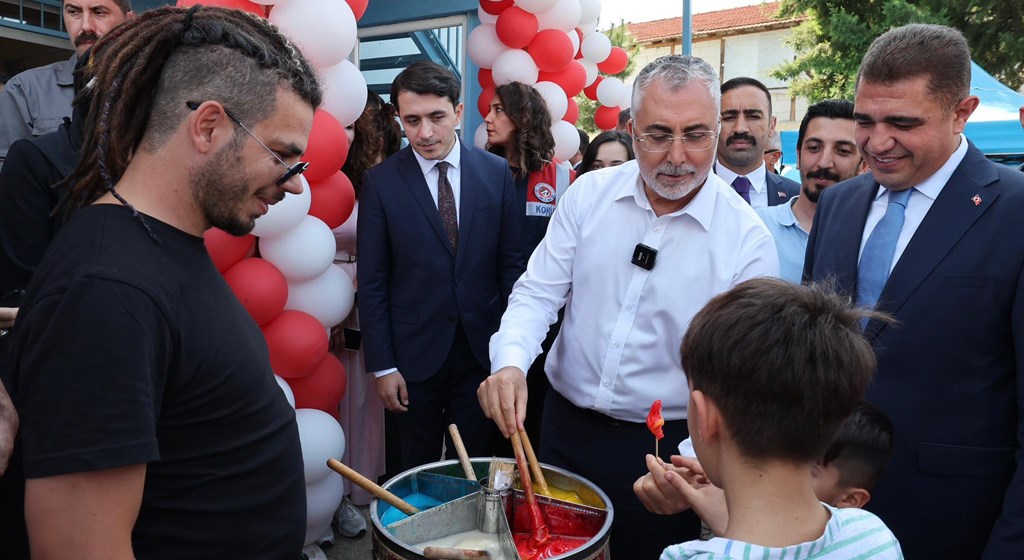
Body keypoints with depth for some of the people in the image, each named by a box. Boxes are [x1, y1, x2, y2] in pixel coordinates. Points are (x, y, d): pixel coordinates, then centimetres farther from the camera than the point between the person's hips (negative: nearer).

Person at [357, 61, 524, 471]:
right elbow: (372, 282, -4)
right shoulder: (380, 182, -6)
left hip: (482, 347, 1)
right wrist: (382, 366, -6)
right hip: (415, 353, -1)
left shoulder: (496, 172, -1)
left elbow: (511, 264, 3)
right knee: (418, 468, 15)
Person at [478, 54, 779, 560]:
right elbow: (537, 294, -3)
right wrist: (510, 363, -23)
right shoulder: (588, 194, -6)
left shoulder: (748, 240, -13)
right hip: (564, 427, 3)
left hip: (666, 445, -2)